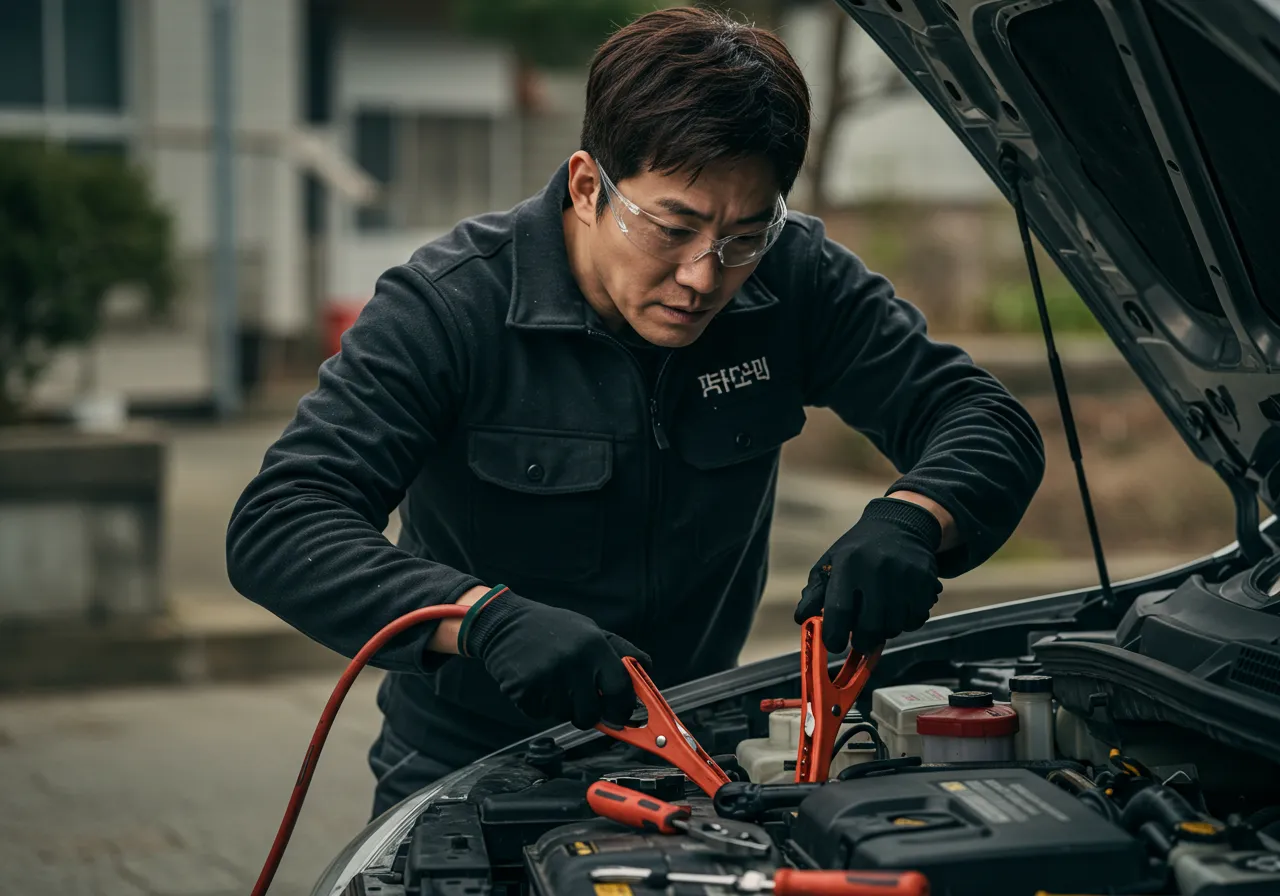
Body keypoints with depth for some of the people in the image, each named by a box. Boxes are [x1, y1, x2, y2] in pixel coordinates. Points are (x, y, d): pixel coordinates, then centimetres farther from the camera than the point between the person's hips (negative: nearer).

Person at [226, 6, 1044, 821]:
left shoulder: (794, 278, -6)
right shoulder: (448, 304, -17)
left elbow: (990, 422, -5)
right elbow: (278, 526, -24)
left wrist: (906, 523, -29)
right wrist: (491, 618, -40)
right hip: (469, 778, -3)